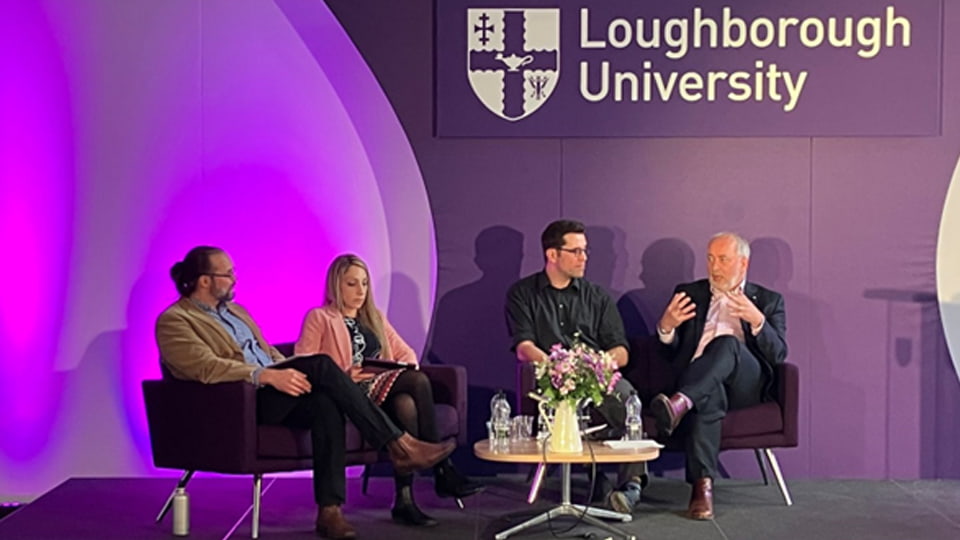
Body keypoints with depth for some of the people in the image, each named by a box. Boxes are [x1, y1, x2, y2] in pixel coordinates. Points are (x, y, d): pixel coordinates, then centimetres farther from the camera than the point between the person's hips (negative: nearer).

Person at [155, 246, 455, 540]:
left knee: (326, 404, -28)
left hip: (272, 395, 7)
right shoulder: (173, 321, -2)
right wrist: (269, 376, -29)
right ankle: (399, 445, -24)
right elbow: (206, 367, -18)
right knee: (320, 363, -27)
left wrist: (292, 376, 2)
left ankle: (330, 510, -31)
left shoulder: (236, 311, 25)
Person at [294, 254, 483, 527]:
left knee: (406, 404, -34)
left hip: (385, 390, 5)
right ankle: (443, 471, -28)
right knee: (418, 381, -30)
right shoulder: (319, 318, 9)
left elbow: (405, 353, 22)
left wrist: (407, 369, -3)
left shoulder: (374, 317, 28)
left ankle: (405, 500, -37)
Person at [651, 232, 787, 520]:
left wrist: (757, 321, -14)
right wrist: (666, 327, -8)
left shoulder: (768, 301, 19)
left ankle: (680, 403, -55)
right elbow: (669, 354, 16)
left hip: (746, 386, 0)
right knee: (710, 395, -39)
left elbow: (778, 355, 4)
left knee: (727, 342, -34)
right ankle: (702, 485, -46)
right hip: (701, 383, 1)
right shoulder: (689, 293, 23)